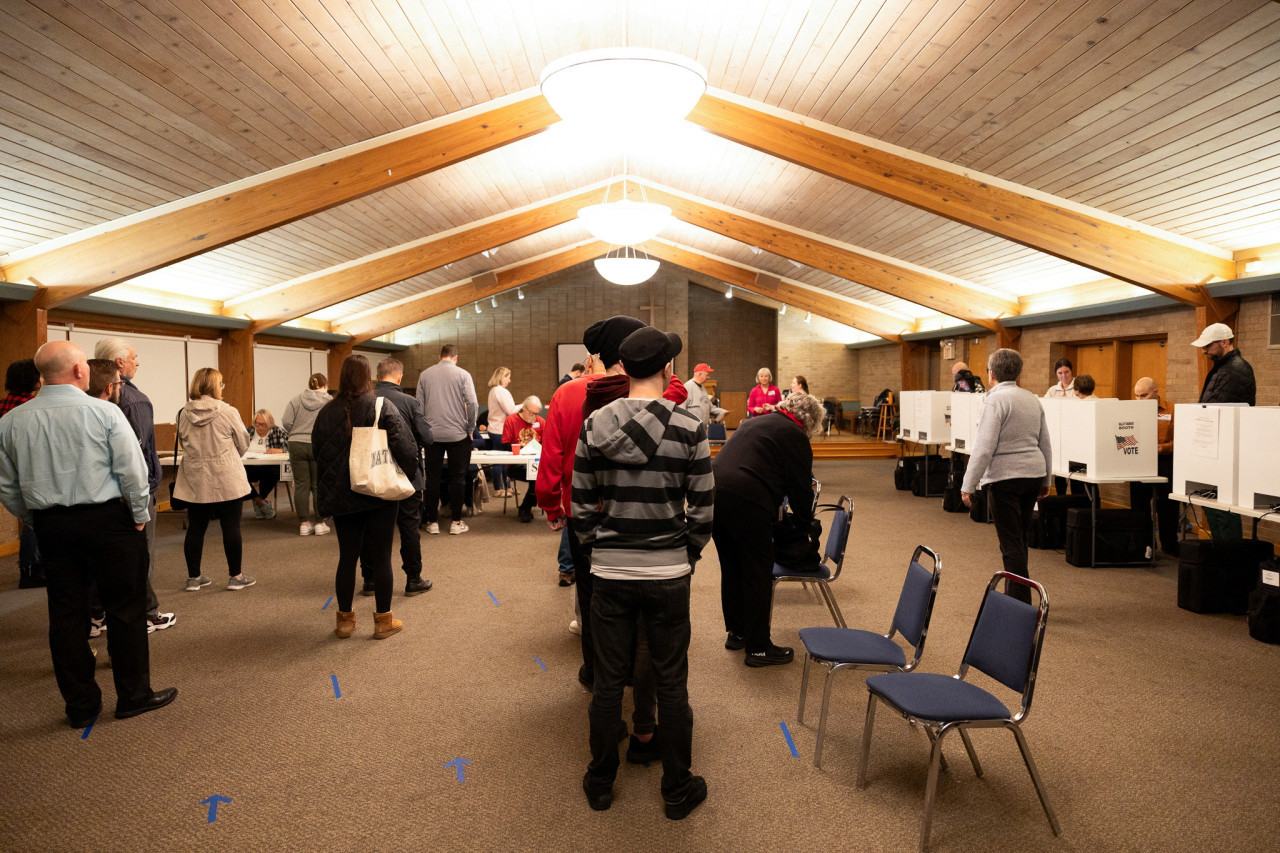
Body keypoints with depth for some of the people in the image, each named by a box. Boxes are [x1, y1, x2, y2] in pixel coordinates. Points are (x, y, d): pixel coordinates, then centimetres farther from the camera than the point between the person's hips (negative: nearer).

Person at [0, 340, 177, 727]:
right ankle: (134, 695, 15)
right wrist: (139, 516, 1)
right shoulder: (104, 412, -11)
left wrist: (38, 521, 21)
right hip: (107, 520, -4)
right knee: (126, 609, 7)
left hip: (50, 527, 5)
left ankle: (80, 706, 22)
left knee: (66, 614, 12)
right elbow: (132, 471, -11)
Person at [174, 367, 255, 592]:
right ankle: (235, 576, 10)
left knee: (195, 528, 11)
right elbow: (243, 444, -1)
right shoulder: (228, 412, -11)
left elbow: (183, 442, 14)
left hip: (195, 480, 4)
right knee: (231, 527, 4)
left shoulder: (184, 414, 0)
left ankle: (193, 577, 19)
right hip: (226, 480, -4)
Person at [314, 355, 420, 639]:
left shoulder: (327, 412, 1)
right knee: (381, 557, 5)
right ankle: (383, 621, 14)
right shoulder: (384, 408, -11)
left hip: (342, 496, 3)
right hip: (380, 494, -3)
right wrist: (401, 473, 4)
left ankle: (345, 620, 21)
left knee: (347, 557, 12)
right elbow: (406, 450, -14)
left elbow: (318, 454, 9)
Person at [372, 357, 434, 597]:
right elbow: (426, 438, -13)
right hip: (406, 475, -2)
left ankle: (370, 581, 20)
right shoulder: (410, 402, -13)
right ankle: (413, 580, 15)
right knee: (409, 527, 8)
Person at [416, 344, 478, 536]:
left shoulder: (425, 375, 6)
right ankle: (456, 522, 9)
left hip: (433, 434, 2)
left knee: (432, 477, 9)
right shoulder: (462, 374, -3)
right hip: (457, 433, -2)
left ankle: (432, 522, 13)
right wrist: (469, 429, 1)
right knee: (457, 477, 6)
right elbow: (472, 404, -10)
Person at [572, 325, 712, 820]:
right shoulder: (689, 429, -10)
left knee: (608, 683, 16)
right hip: (668, 574, -1)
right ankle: (677, 791, 29)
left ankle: (600, 784, 33)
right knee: (671, 685, 13)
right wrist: (687, 555, 9)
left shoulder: (594, 426, -5)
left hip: (610, 574, 2)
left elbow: (580, 504, 0)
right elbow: (703, 507, -6)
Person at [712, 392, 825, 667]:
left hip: (713, 492, 8)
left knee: (731, 569, 20)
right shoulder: (795, 436, 3)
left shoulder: (754, 422, 26)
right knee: (758, 575, 4)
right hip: (746, 502, -8)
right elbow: (801, 489, 4)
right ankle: (758, 648, 13)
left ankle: (736, 633, 34)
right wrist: (805, 524, 21)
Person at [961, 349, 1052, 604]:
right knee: (1019, 538, 17)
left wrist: (968, 486, -14)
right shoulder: (1032, 399, 11)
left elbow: (984, 448, -17)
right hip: (1033, 474, 8)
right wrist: (1045, 480, 25)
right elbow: (1045, 444, 17)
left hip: (1005, 477, -8)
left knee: (1011, 543, -3)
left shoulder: (996, 400, -12)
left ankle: (1021, 603, -1)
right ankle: (1015, 595, 26)